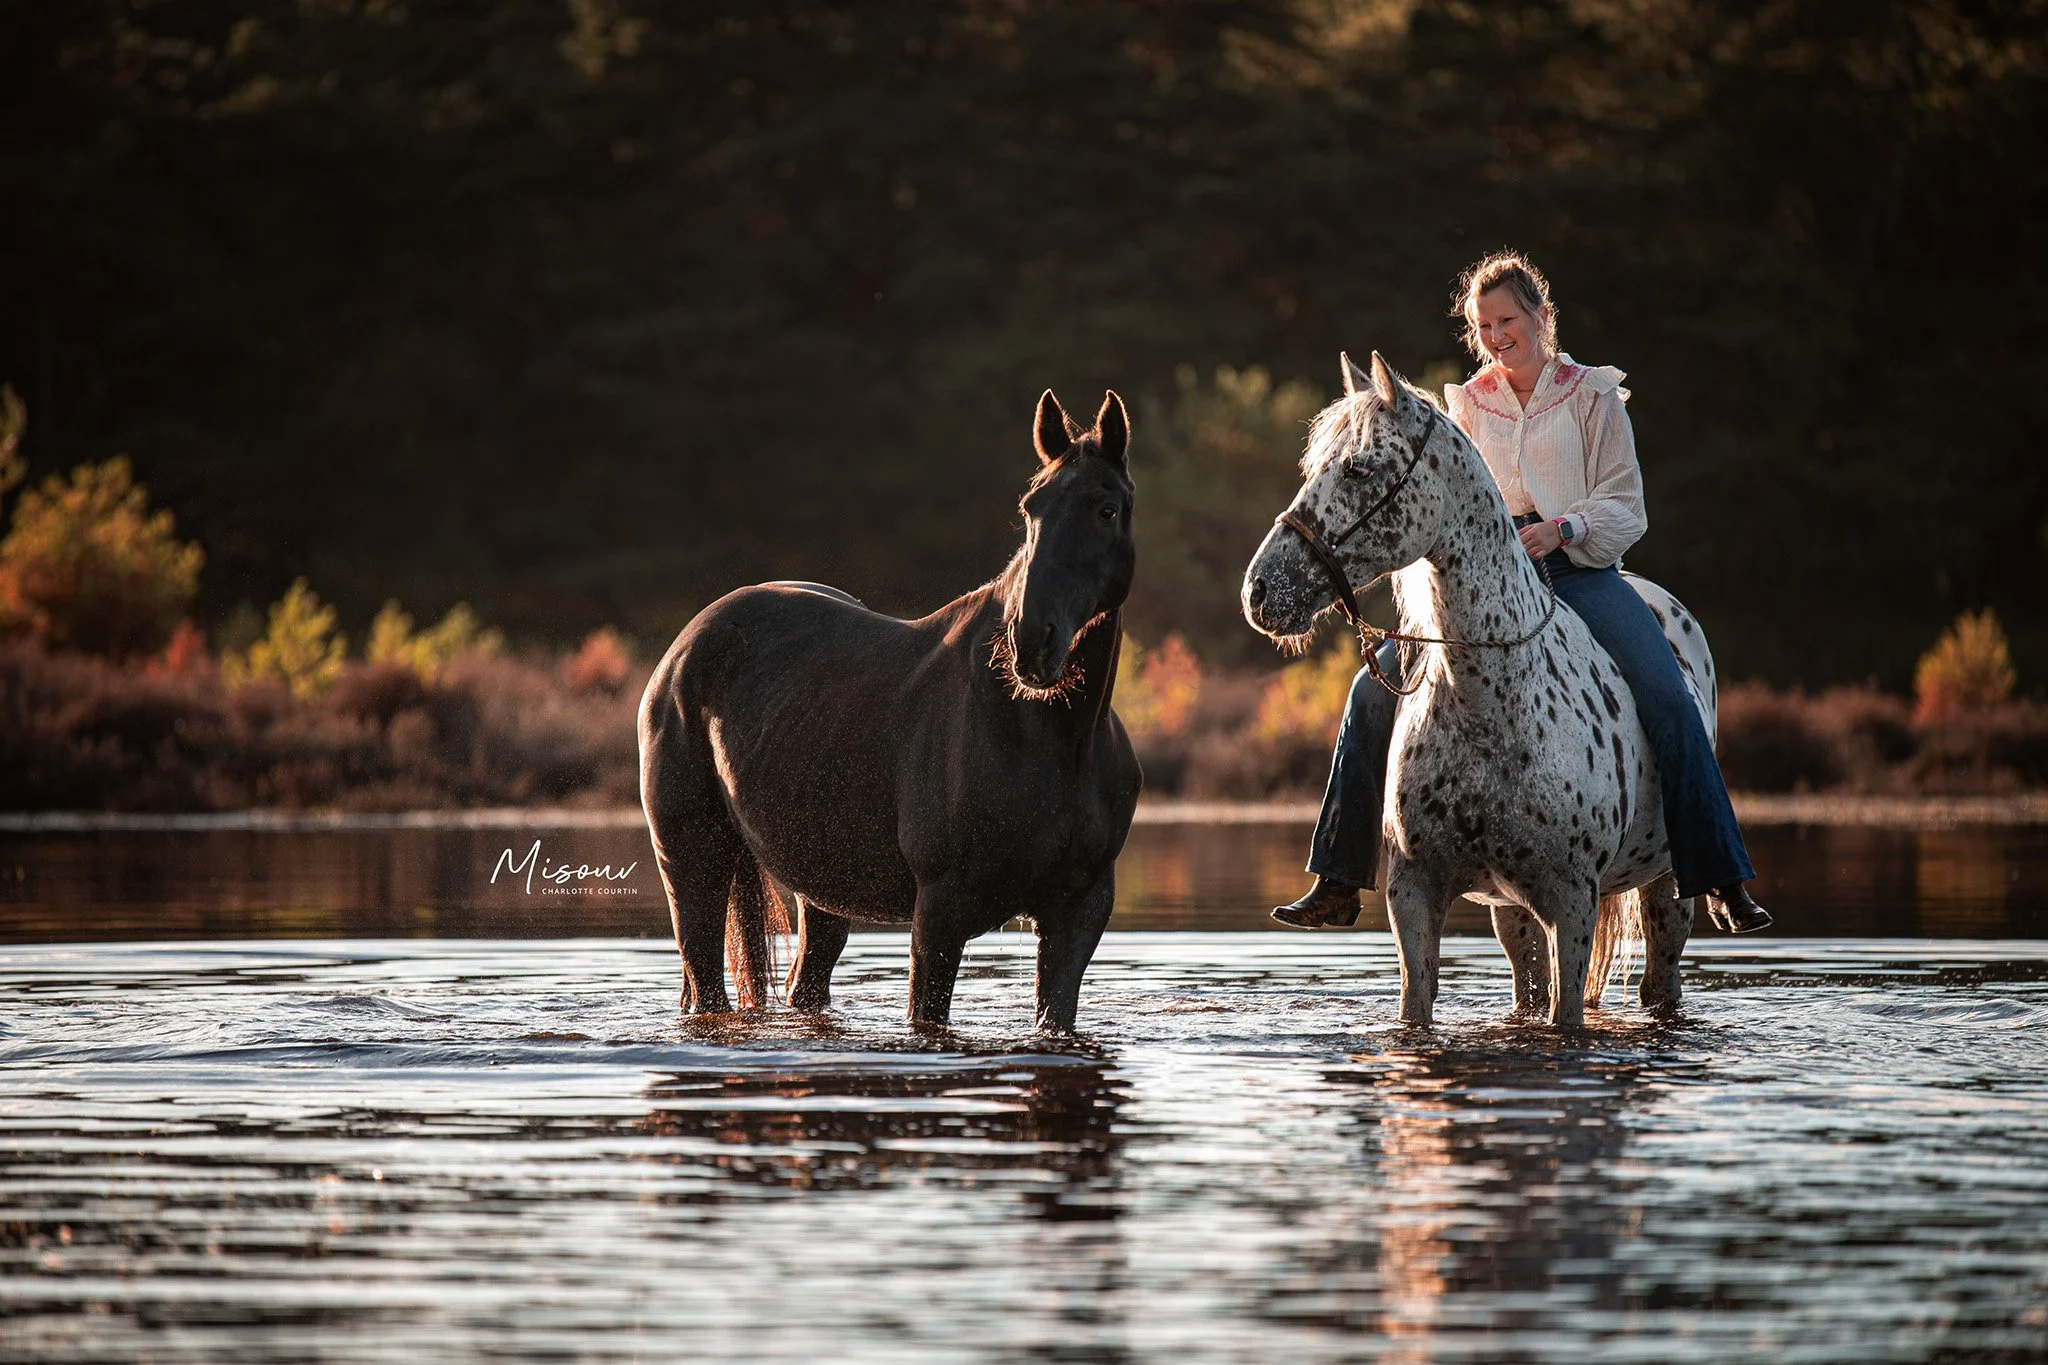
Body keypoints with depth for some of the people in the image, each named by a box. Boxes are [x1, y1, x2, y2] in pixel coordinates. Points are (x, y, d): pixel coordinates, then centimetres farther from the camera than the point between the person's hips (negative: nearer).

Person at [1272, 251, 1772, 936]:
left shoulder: (1593, 396, 6)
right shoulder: (1467, 404, 15)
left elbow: (1625, 508, 0)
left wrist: (1561, 531, -19)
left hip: (1580, 569, -3)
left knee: (1668, 698, -25)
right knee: (1378, 687, -15)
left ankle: (1720, 880, -18)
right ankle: (1339, 883, -9)